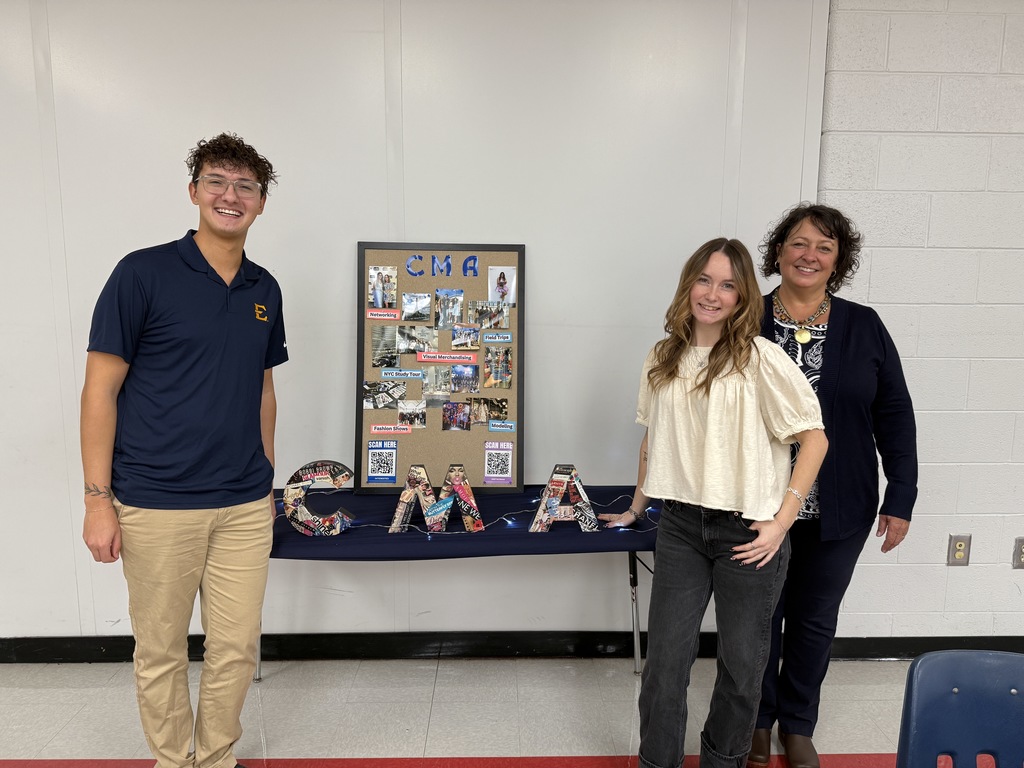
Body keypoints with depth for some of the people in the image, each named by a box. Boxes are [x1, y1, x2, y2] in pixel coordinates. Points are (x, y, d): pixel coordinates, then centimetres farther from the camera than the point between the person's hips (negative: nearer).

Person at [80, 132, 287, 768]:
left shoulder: (264, 291, 9)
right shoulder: (144, 274, -6)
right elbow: (101, 388, -6)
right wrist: (98, 499, -9)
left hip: (245, 506, 4)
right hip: (156, 506, -4)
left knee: (237, 649, 12)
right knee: (160, 653, 12)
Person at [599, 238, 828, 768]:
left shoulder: (760, 358, -10)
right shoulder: (663, 358, 6)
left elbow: (814, 437, -9)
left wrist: (780, 522, -12)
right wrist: (636, 508, 20)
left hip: (747, 532, -3)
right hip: (681, 525, 3)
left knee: (741, 663, 13)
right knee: (664, 659, 7)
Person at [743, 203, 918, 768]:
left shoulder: (864, 328, 0)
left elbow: (894, 416, 2)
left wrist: (901, 498, -1)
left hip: (838, 511, 2)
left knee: (815, 619, 16)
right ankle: (756, 720, 36)